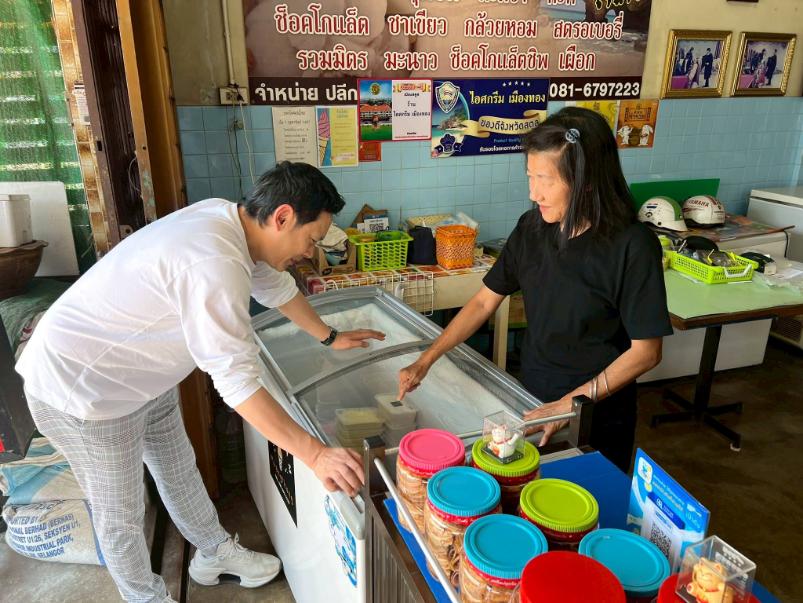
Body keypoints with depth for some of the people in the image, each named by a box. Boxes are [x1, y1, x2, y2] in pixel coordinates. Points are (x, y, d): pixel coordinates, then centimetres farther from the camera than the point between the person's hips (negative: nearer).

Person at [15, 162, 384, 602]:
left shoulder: (228, 218, -7)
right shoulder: (215, 266, -36)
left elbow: (275, 285, 10)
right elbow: (238, 382, -36)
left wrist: (330, 337, 20)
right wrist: (315, 454, -32)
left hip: (144, 374, 9)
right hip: (79, 388, -9)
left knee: (178, 469, 23)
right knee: (120, 515, 11)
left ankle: (214, 553, 44)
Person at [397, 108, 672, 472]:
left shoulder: (632, 246, -22)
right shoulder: (532, 228, -8)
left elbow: (646, 351, -17)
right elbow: (485, 301, -2)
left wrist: (571, 404, -22)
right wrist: (426, 360, -8)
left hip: (598, 414, -4)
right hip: (533, 400, 4)